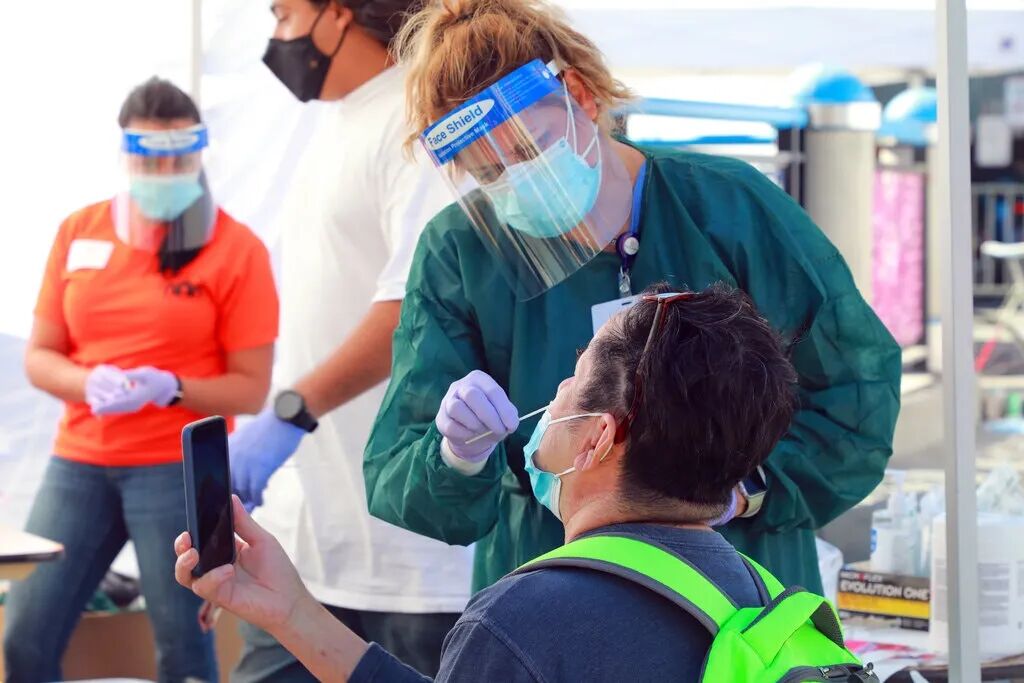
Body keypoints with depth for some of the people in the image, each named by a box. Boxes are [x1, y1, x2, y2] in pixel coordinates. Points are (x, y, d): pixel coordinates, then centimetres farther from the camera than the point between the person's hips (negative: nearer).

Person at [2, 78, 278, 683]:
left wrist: (169, 388, -22)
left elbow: (252, 388, -5)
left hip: (180, 469, -4)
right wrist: (89, 383, -12)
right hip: (79, 461, 4)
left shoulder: (235, 248, -4)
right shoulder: (79, 233, 8)